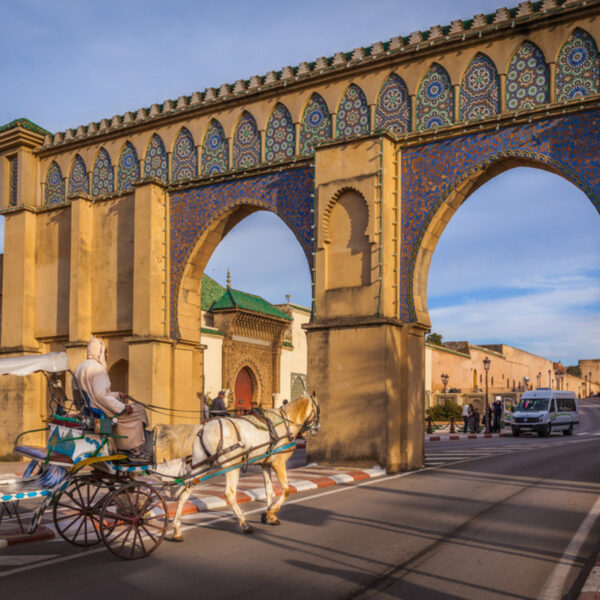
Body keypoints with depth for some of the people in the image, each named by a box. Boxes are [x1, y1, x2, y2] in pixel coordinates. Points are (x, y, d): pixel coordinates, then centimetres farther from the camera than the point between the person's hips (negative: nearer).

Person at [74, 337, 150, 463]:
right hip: (99, 412, -10)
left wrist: (117, 395, 20)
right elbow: (100, 395, -27)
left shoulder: (81, 367, 15)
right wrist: (122, 408, -21)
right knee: (138, 411, -3)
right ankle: (136, 452, -1)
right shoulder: (97, 368, -17)